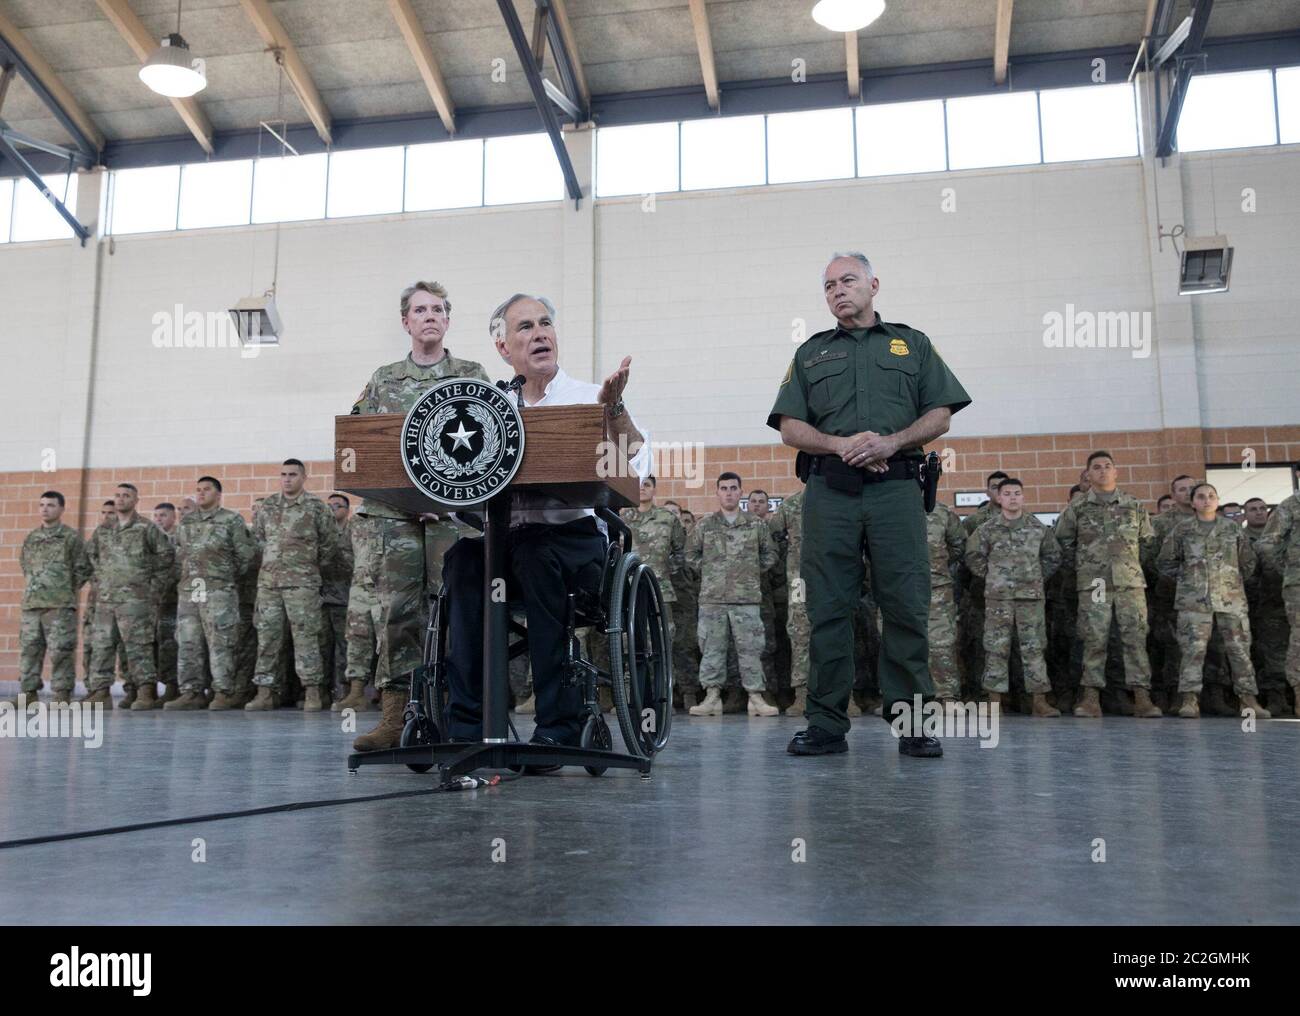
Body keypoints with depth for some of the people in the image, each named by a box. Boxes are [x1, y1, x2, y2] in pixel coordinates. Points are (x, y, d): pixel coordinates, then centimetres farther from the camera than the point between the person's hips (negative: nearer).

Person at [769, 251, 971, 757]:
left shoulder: (912, 345, 18)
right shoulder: (810, 354, 20)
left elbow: (940, 415, 9)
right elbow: (791, 427, 10)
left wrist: (890, 442, -9)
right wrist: (840, 445, -8)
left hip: (895, 489, -1)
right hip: (829, 492, 1)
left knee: (906, 606, -5)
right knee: (828, 609, -2)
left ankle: (911, 721, 2)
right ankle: (826, 724, 4)